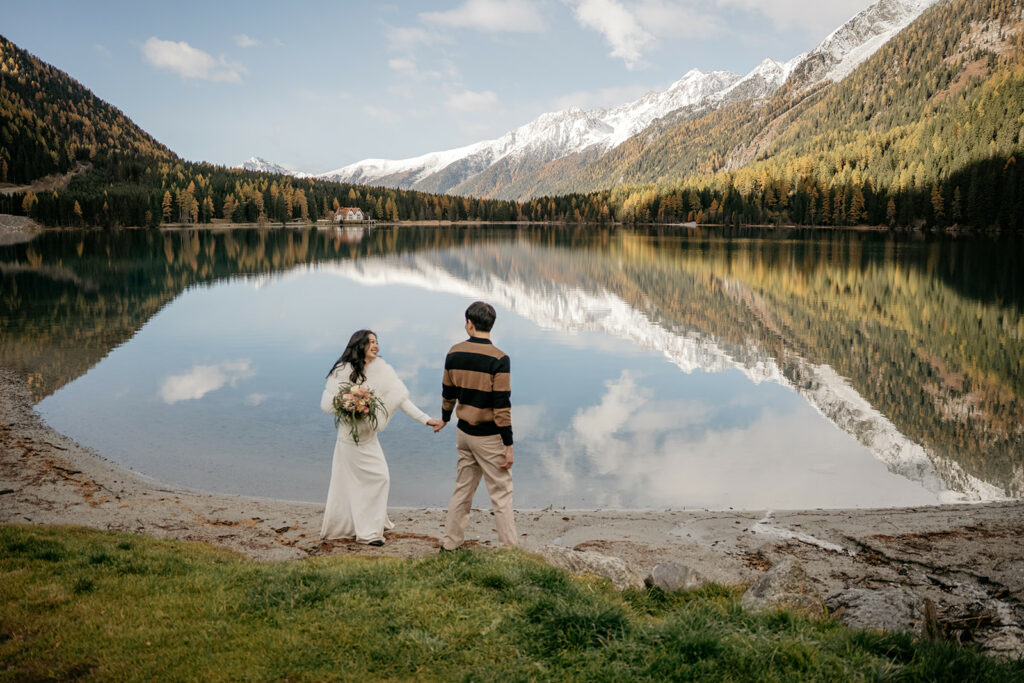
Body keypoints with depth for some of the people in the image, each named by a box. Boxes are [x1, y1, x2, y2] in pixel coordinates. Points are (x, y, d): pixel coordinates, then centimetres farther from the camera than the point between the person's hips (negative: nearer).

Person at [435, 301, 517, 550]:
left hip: (464, 432, 6)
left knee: (463, 489, 18)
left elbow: (448, 392, 12)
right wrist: (508, 445, -13)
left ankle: (450, 543, 25)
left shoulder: (454, 353, 0)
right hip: (489, 436, -6)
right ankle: (509, 548, 7)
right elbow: (502, 405, -18)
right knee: (501, 493, 3)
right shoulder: (498, 359, -17)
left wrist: (444, 418, 32)